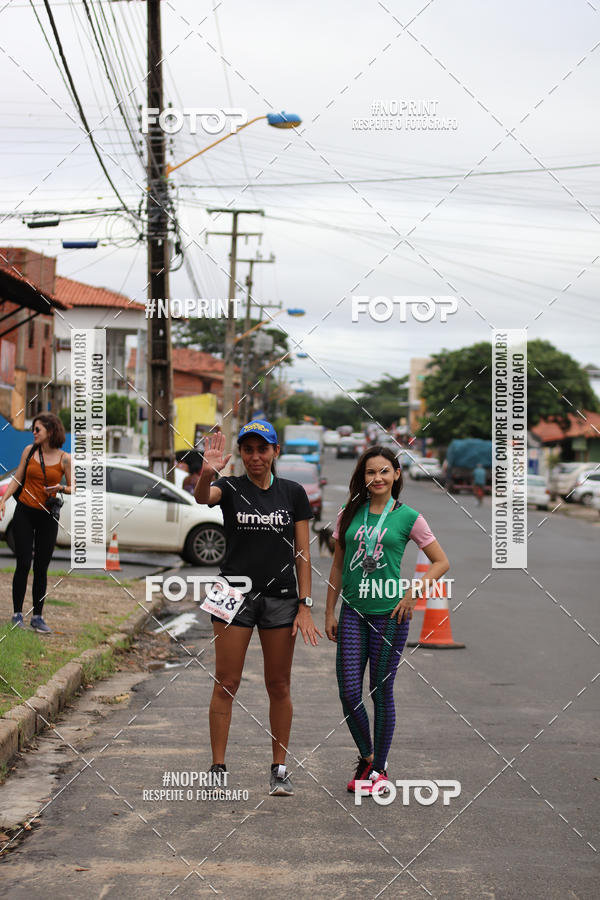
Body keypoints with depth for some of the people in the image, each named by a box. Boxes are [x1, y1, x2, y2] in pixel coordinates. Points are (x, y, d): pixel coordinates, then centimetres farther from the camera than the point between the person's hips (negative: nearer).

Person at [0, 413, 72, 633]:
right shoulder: (29, 450, 3)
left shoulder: (64, 459, -2)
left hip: (47, 516, 0)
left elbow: (73, 488, 5)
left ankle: (37, 617, 11)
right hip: (24, 513, 0)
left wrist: (61, 488, -16)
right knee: (23, 564, -5)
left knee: (41, 568, 3)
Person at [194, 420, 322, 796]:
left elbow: (302, 553, 3)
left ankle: (280, 768, 16)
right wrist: (207, 474, -48)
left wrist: (305, 606, -3)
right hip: (234, 595, -1)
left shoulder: (293, 493, 3)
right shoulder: (230, 488, -1)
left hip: (281, 597, 1)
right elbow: (202, 497, -25)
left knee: (279, 686, 7)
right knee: (226, 684, 0)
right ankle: (218, 768, 7)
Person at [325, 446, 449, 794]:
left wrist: (412, 594, -7)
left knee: (382, 691, 4)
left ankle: (380, 767, 18)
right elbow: (338, 567, 14)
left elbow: (442, 562, 4)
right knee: (349, 692, -2)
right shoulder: (349, 514, 7)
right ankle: (366, 757, 21)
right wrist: (330, 612, 11)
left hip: (389, 612, -3)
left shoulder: (408, 517, -1)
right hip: (353, 611, 3)